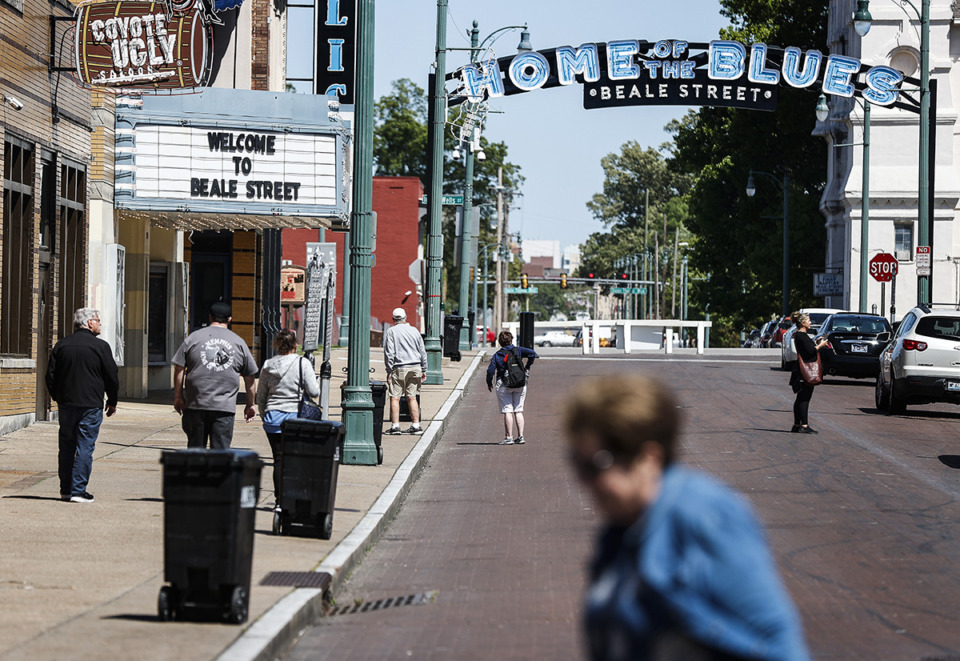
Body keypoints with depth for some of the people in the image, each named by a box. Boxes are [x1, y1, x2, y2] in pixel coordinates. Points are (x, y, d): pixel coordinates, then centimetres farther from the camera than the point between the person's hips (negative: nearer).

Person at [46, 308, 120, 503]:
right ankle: (78, 490, -6)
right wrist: (112, 402, 10)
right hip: (91, 405, -4)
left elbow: (50, 376, 10)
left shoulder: (61, 345, 7)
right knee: (85, 447, -2)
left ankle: (65, 489, 15)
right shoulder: (101, 347, -6)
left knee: (66, 447, 12)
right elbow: (112, 377, -3)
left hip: (66, 405, 4)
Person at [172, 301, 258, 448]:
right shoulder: (239, 342, 8)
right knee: (221, 449, -2)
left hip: (195, 405, 0)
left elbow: (179, 369, 3)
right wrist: (250, 405, 23)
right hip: (225, 407, 0)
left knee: (195, 447, 8)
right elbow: (250, 378, 13)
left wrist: (178, 397, 10)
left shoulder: (193, 338, 6)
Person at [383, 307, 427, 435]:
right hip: (415, 368, 4)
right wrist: (424, 370, 19)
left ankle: (395, 425, -8)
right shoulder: (414, 331, 11)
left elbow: (389, 353, -7)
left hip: (399, 368, -4)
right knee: (412, 398, 9)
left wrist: (389, 371, -4)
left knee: (395, 398, -2)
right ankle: (416, 425, 6)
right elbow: (422, 351, 13)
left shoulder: (391, 331, -2)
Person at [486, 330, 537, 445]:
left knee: (507, 411, -2)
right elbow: (532, 354, -10)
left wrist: (489, 383, 10)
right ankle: (520, 436, 5)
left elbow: (490, 370, -6)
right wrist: (527, 367, 4)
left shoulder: (497, 355, -1)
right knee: (518, 411, 8)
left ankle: (509, 437, -6)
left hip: (504, 385, -2)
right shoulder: (518, 350, 2)